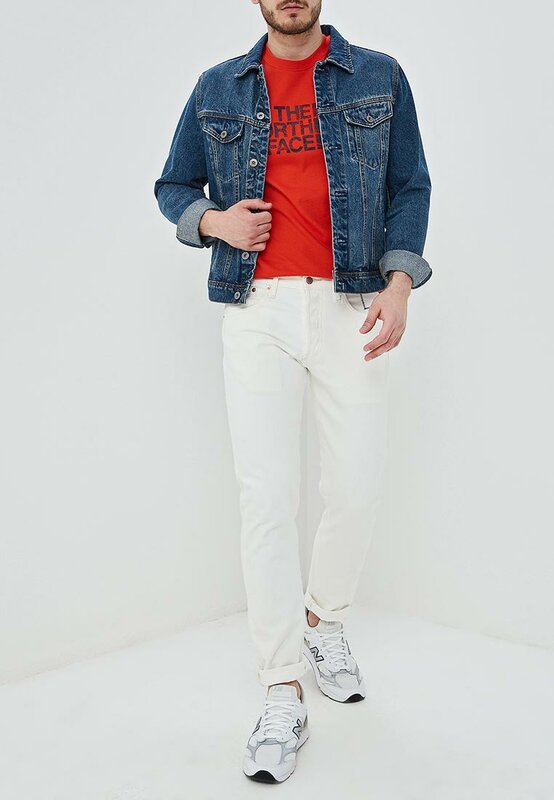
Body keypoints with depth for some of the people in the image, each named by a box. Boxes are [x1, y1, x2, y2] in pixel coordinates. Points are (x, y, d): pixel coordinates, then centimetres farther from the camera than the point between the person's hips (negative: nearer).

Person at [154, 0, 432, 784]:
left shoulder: (379, 78, 10)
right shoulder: (218, 88, 13)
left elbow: (409, 189, 6)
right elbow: (173, 187, 19)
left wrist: (398, 287, -9)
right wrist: (216, 222, -4)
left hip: (353, 307, 0)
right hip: (259, 310, 0)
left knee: (358, 489, 1)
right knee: (267, 498, -6)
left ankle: (324, 620, 31)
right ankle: (284, 695, 5)